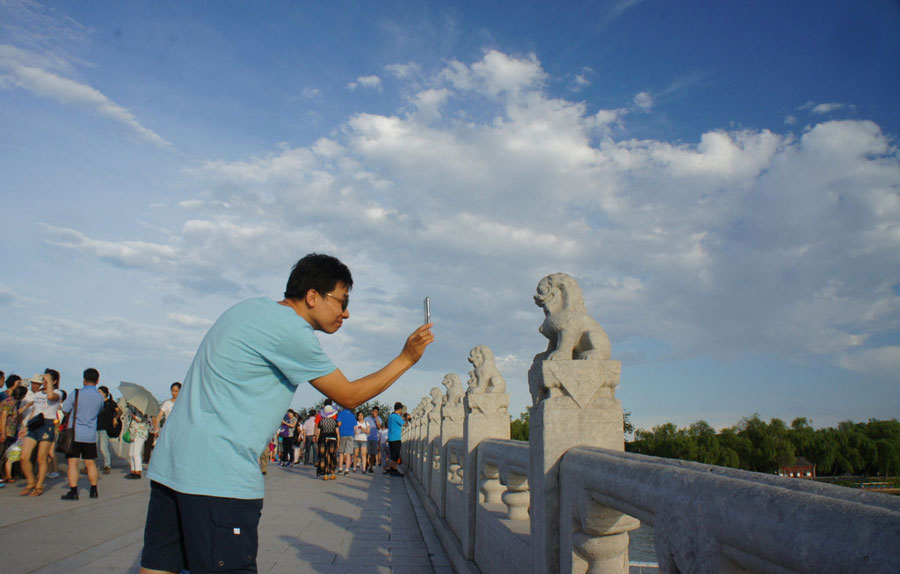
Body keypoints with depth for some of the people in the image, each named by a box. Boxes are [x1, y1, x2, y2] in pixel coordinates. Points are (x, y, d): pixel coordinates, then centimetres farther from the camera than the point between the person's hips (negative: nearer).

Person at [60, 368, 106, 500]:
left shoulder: (76, 394, -9)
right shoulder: (100, 397, 3)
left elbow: (64, 410, -1)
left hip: (74, 433, -3)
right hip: (90, 435, 4)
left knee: (72, 463, 0)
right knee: (91, 463, 13)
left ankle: (73, 492, -5)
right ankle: (94, 491, 19)